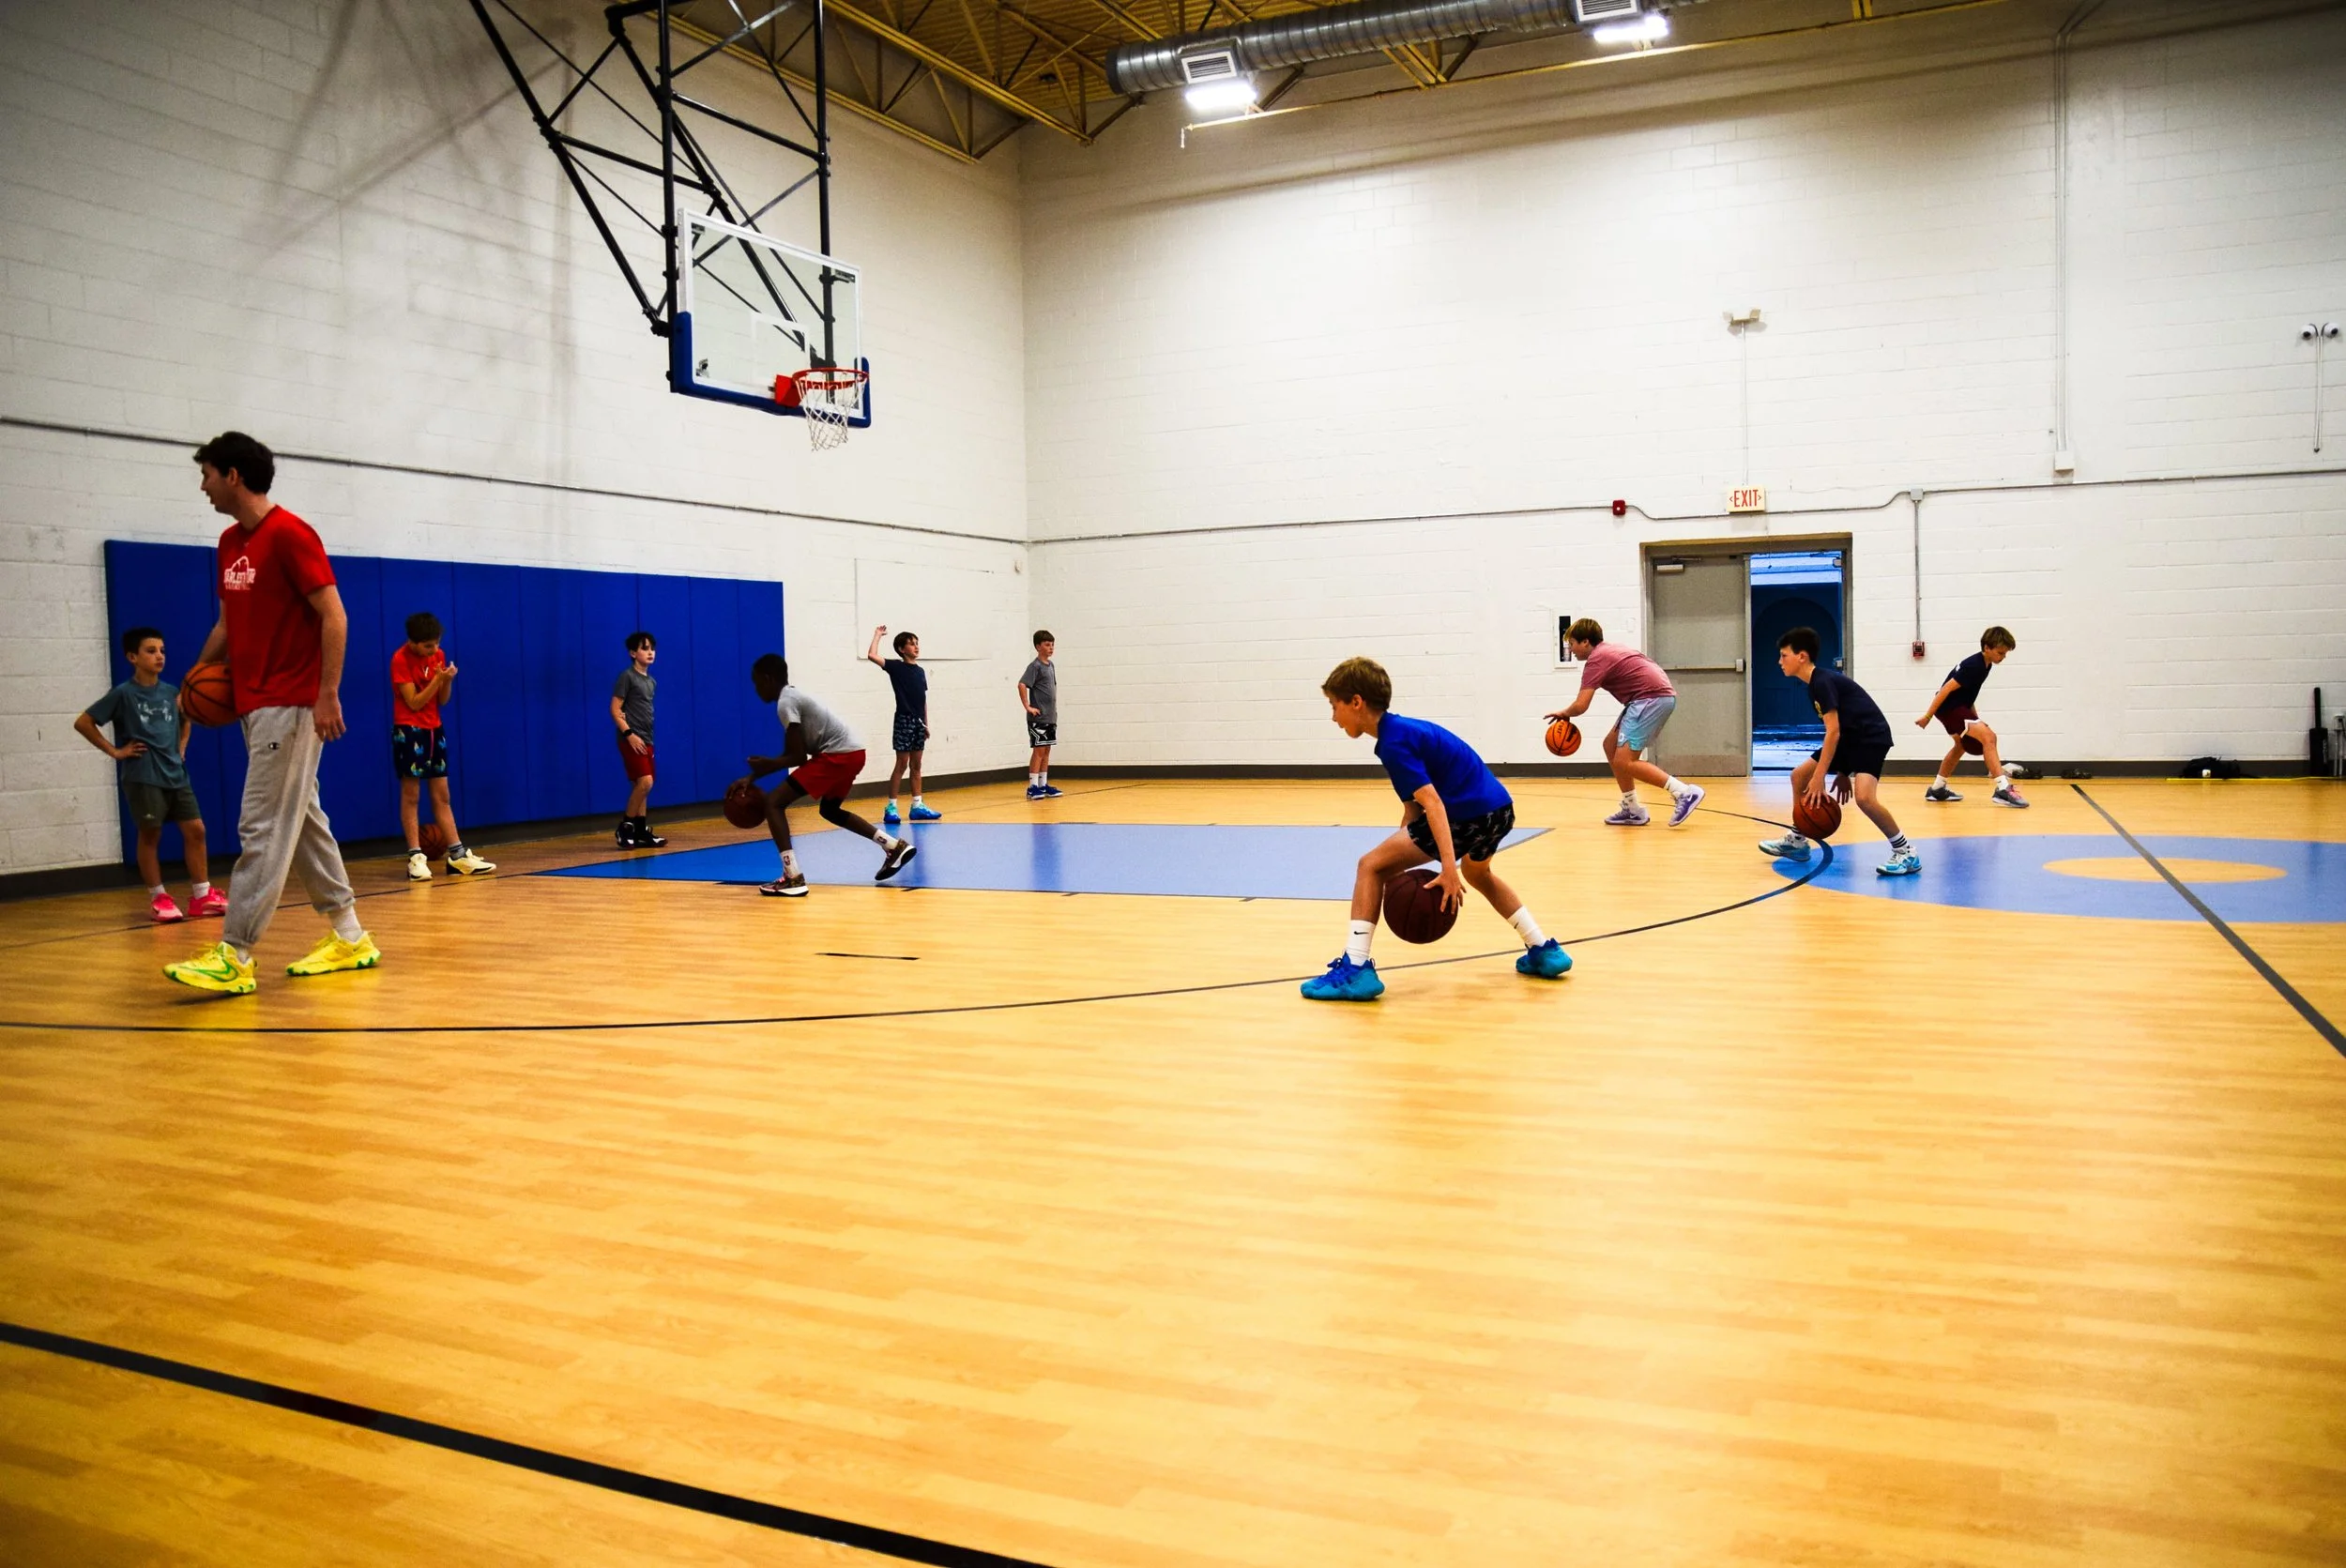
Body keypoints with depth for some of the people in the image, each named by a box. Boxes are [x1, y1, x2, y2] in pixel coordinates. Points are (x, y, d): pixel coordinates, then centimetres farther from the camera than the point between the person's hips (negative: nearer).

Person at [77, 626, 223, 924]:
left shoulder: (171, 692, 9)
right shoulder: (123, 694, -6)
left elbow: (186, 720, 29)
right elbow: (82, 723, -5)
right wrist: (115, 751, -7)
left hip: (175, 774, 5)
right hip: (142, 776, -5)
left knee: (195, 829, 1)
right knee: (150, 834, 1)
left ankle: (202, 895, 7)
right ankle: (158, 897, 11)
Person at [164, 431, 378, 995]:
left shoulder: (289, 534, -12)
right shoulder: (230, 542, 14)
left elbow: (334, 617, -16)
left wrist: (328, 695, -19)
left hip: (290, 705, -9)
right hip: (254, 704, 9)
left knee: (263, 828, -7)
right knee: (304, 821, 12)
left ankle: (234, 958, -5)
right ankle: (350, 938, 19)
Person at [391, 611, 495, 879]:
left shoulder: (438, 656, 5)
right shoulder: (401, 659, -12)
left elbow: (442, 700, 8)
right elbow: (414, 703, -16)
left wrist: (448, 680, -10)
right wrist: (437, 679, -22)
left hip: (434, 729, 6)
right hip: (409, 730, -6)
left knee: (442, 795, 8)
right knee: (411, 795, -4)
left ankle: (458, 856, 7)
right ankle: (416, 858, -3)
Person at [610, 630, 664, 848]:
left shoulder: (652, 682, 15)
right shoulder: (627, 676, -8)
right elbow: (615, 710, -11)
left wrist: (648, 739, 9)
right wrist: (629, 734, -18)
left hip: (646, 741, 8)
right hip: (632, 740, -8)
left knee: (640, 786, 8)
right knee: (644, 782, -17)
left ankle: (641, 833, 10)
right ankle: (624, 828, -8)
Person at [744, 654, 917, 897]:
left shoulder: (785, 703, -9)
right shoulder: (793, 697, 21)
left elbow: (799, 757, -13)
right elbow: (791, 754, 23)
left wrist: (767, 764, 2)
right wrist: (758, 773, 16)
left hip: (838, 755, -10)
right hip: (852, 752, 10)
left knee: (774, 803, -7)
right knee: (830, 809, 32)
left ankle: (793, 879, -14)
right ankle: (895, 847, 29)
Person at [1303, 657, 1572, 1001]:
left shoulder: (1394, 742, -11)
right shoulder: (1403, 731, 19)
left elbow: (1432, 803, -22)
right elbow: (1413, 808, 20)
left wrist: (1449, 870, -26)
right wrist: (1400, 865, 18)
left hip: (1470, 815, -10)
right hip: (1500, 810, 10)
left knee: (1371, 866, -4)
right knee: (1477, 873, 39)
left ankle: (1355, 969, -7)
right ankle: (1544, 950, 40)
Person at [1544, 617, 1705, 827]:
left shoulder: (1596, 660, -8)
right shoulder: (1609, 650, 21)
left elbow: (1580, 706, -15)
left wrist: (1564, 714, 10)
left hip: (1652, 697, -10)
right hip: (1660, 694, 10)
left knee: (1624, 762, -12)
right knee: (1611, 745, 15)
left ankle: (1684, 793, -17)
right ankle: (1632, 811, 15)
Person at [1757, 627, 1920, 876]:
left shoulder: (1822, 681, -18)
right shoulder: (1817, 683, 12)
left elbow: (1833, 732, -23)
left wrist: (1819, 777, -24)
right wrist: (1842, 772, 20)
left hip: (1871, 739, -11)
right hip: (1851, 739, 11)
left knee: (1864, 797, -29)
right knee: (1799, 776, 11)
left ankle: (1905, 852, -14)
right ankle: (1796, 842, 24)